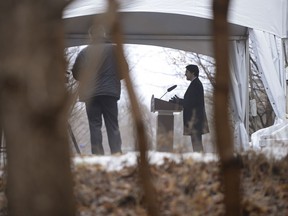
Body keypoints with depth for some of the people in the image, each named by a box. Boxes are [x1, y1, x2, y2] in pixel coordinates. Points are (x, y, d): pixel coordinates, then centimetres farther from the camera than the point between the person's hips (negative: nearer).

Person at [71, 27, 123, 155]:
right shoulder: (114, 50, -3)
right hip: (110, 92, 0)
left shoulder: (85, 52, -3)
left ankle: (97, 153, -3)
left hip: (90, 93, 0)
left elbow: (75, 73, 2)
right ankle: (116, 152, -2)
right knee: (112, 125, 6)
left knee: (95, 125, 3)